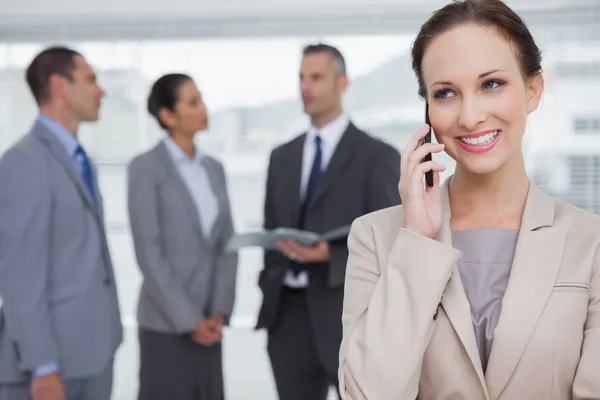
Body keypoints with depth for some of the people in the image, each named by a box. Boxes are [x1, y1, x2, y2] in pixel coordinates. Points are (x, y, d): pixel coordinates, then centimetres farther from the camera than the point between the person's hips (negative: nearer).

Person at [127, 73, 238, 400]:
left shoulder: (214, 169, 11)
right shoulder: (145, 168, -8)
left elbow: (227, 245, 8)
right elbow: (149, 253, -13)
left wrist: (219, 311, -3)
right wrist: (188, 320, -13)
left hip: (208, 324, 6)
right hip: (167, 322, -6)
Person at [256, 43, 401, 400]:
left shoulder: (377, 156, -3)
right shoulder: (283, 157, 15)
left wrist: (330, 256, -21)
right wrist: (269, 293, 7)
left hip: (350, 318, -5)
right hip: (289, 317, 5)